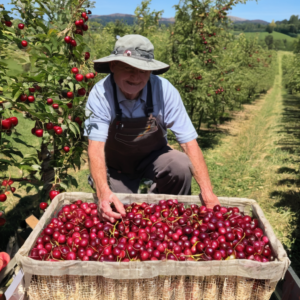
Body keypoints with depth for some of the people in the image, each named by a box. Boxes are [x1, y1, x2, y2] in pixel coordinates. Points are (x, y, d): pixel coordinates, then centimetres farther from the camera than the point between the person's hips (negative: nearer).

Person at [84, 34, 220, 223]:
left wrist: (207, 191, -33)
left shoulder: (164, 90, -24)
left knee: (182, 166, -28)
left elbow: (189, 142, -24)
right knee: (117, 216, -14)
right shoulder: (100, 94, -25)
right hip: (115, 166, 0)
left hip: (152, 158, 1)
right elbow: (96, 146, -31)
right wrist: (103, 192, -49)